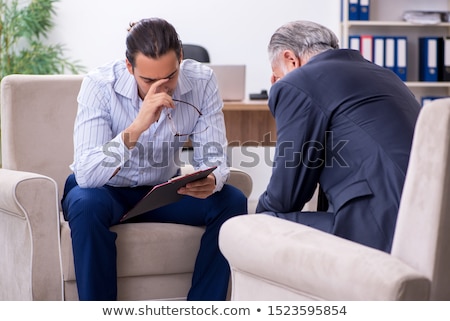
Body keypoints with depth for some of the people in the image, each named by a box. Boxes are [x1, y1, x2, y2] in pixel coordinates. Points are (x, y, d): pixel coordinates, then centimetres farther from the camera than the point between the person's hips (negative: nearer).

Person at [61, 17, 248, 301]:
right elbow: (86, 175, -32)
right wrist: (137, 127, -45)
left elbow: (214, 159, -12)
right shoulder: (100, 85, -25)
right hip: (105, 190, -3)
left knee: (232, 203, -21)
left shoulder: (202, 82, -17)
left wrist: (210, 181, -37)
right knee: (87, 205, -37)